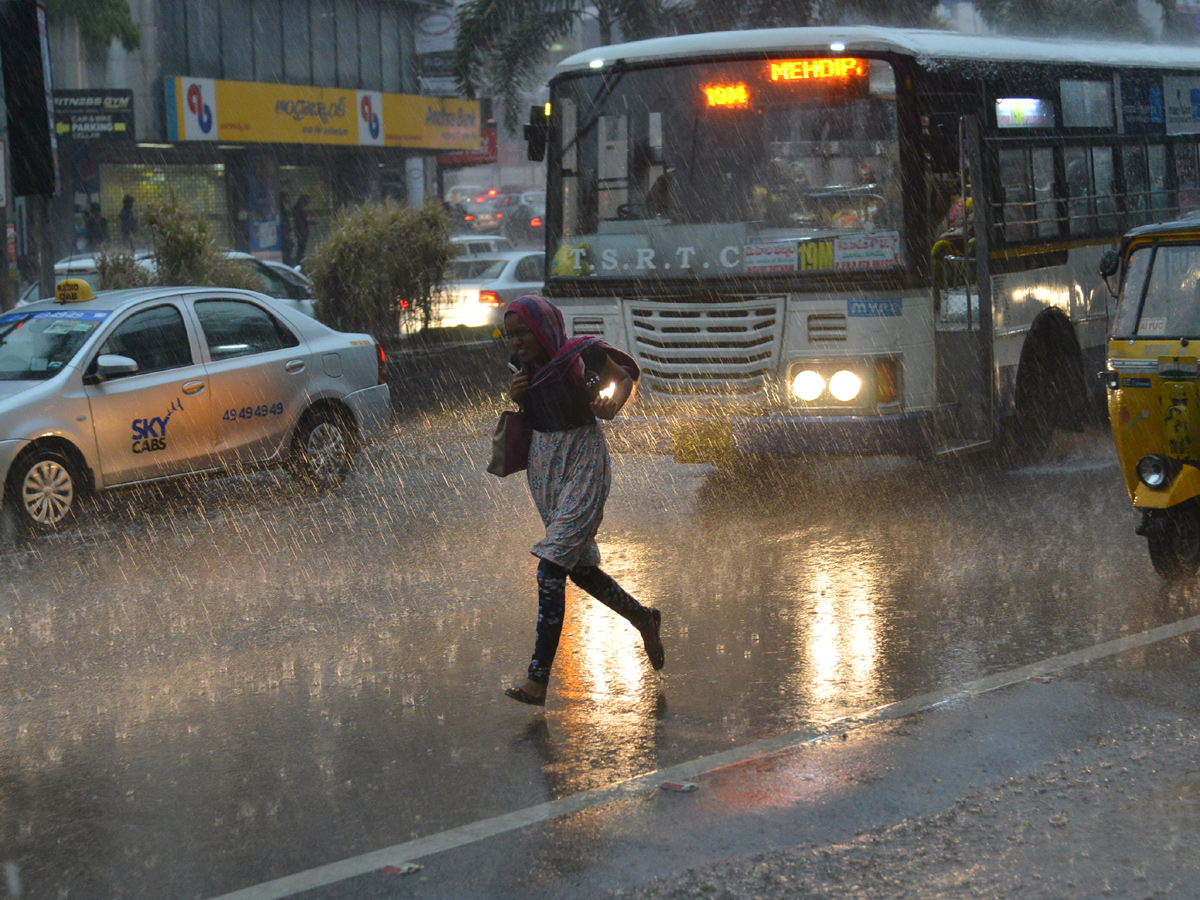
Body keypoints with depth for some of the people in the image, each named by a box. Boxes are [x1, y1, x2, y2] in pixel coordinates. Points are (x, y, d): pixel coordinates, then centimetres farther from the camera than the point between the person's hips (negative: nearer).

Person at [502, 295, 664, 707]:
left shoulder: (582, 354, -14)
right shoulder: (522, 363, 1)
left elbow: (626, 373, 3)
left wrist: (613, 403, -12)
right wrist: (515, 396, -5)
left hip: (583, 465, -7)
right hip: (542, 464, 7)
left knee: (552, 568, -15)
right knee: (580, 567, 16)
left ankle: (538, 679, -16)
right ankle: (644, 619, 41)